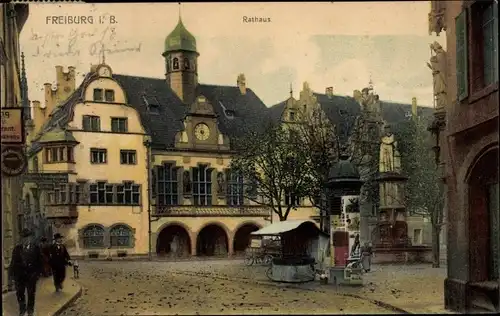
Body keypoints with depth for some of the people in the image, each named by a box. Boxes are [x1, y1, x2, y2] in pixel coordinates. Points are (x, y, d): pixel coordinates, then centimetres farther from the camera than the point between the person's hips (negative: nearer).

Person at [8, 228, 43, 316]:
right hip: (19, 275, 1)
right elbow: (13, 262, 3)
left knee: (31, 294, 8)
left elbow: (40, 262, 0)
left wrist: (38, 272, -7)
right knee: (19, 293, 6)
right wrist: (12, 272, -2)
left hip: (31, 275, -1)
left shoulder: (36, 248, -2)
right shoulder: (17, 248, 3)